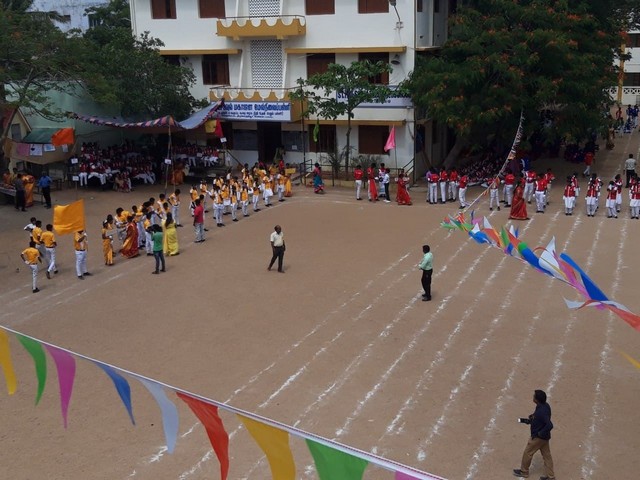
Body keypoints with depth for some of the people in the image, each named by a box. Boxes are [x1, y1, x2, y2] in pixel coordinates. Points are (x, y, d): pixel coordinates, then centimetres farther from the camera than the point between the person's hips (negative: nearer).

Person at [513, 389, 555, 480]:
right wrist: (528, 421, 9)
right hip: (544, 436, 9)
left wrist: (540, 433, -25)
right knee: (546, 455, 17)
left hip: (538, 437, -9)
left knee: (527, 453, 11)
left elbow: (549, 425, -37)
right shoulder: (545, 406, -3)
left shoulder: (541, 411, -32)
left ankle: (524, 472, 30)